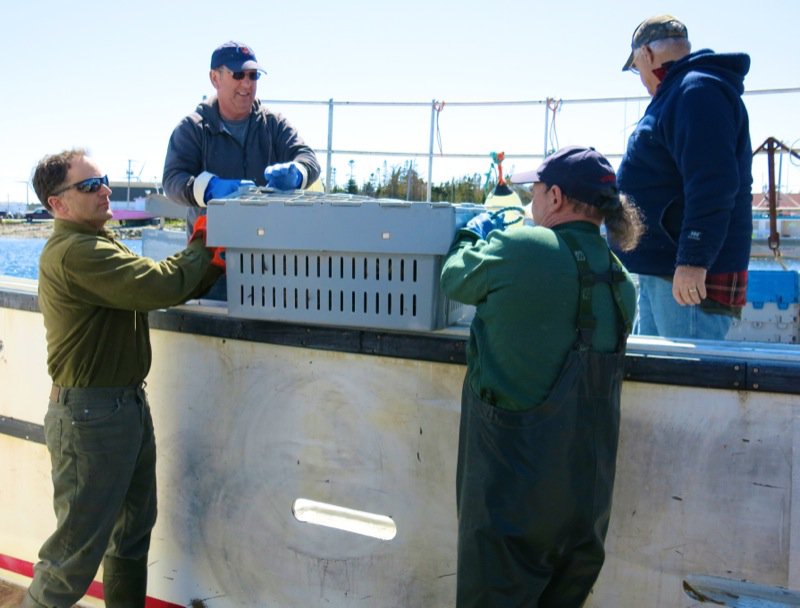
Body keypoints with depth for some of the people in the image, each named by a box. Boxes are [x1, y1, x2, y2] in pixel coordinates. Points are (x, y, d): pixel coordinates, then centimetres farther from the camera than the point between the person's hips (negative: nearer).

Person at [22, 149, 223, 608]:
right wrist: (203, 246, -11)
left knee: (134, 528, 22)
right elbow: (158, 286, -27)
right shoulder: (75, 252, -21)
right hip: (90, 415, -10)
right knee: (79, 545, 1)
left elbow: (152, 284, 10)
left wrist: (208, 267, -6)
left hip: (129, 405, 10)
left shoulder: (99, 244, 14)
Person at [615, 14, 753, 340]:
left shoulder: (697, 91, -14)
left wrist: (694, 261, -29)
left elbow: (712, 186, -26)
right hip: (658, 271, 11)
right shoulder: (679, 93, 21)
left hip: (691, 277, -11)